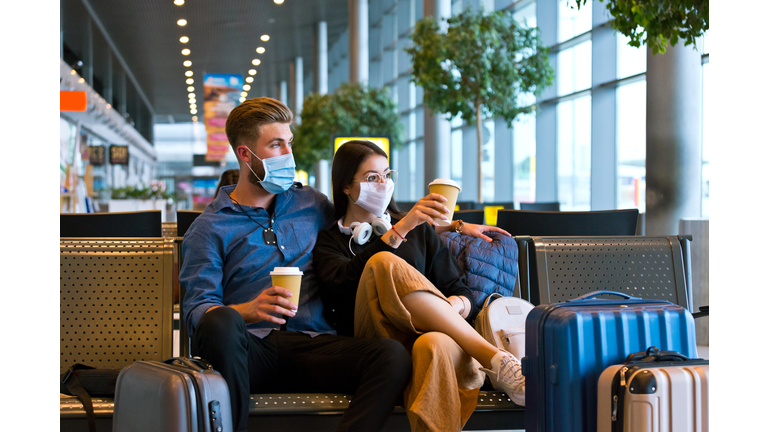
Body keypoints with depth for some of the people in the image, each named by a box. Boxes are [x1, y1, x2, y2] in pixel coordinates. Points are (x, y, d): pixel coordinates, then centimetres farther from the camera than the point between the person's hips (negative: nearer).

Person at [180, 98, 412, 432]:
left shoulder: (312, 204, 23)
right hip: (251, 349, -3)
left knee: (393, 356, -27)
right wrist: (248, 311, -21)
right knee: (221, 322, -39)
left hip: (311, 346, 3)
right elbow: (197, 309, -1)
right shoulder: (210, 227, 10)